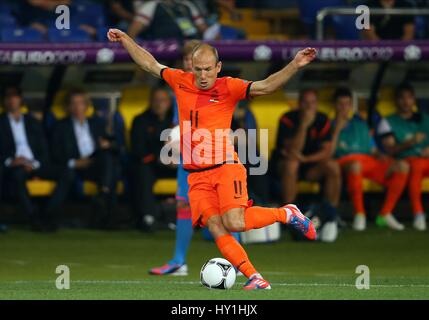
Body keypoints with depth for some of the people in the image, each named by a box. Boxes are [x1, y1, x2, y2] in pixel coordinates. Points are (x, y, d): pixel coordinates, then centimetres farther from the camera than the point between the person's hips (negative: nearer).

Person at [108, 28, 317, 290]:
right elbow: (150, 64, 23)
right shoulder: (181, 81, 9)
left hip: (225, 167, -4)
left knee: (235, 223, -20)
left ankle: (287, 214, 5)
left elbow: (265, 87, -12)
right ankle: (254, 278, -11)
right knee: (216, 229, -13)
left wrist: (295, 66, -24)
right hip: (197, 176, 4)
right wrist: (125, 39, 26)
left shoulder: (228, 88, -1)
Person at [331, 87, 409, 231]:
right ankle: (359, 214, -31)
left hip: (368, 160, 5)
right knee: (355, 165, -44)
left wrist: (379, 155, 2)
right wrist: (337, 129, -4)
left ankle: (386, 213, -15)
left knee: (402, 166, -21)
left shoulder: (360, 123, 29)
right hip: (344, 161, -5)